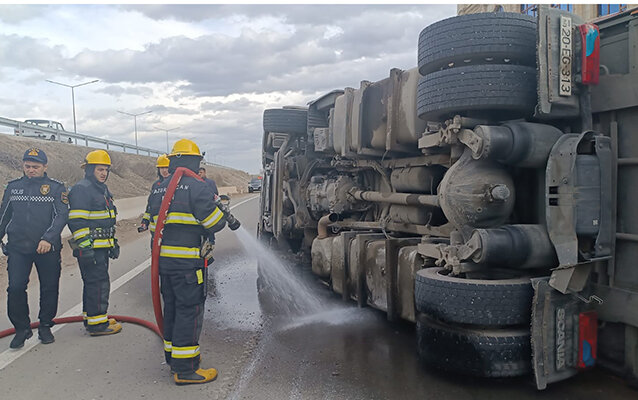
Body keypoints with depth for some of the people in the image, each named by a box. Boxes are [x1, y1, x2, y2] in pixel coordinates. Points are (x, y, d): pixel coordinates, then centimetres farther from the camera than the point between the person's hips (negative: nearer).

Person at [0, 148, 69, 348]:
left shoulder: (56, 188, 0)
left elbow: (61, 216, -8)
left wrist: (48, 238, -20)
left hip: (48, 248, -2)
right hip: (17, 248, 2)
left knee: (49, 288, 6)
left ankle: (45, 326, 23)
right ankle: (22, 328, 12)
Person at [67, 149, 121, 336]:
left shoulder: (103, 189, 19)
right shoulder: (81, 189, -13)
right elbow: (77, 221, -19)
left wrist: (113, 243, 26)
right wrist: (84, 246, -23)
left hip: (102, 247, 10)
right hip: (90, 248, -10)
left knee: (94, 282, 17)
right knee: (99, 283, -8)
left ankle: (91, 316, 28)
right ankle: (97, 323, -2)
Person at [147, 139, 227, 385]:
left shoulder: (158, 190, 13)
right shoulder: (196, 187, -13)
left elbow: (155, 224, 18)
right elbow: (215, 223, -12)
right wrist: (215, 206, 7)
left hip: (164, 260, 8)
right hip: (188, 262, -8)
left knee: (172, 308, 18)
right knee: (189, 311, -1)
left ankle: (173, 356, 32)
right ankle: (185, 369, 4)